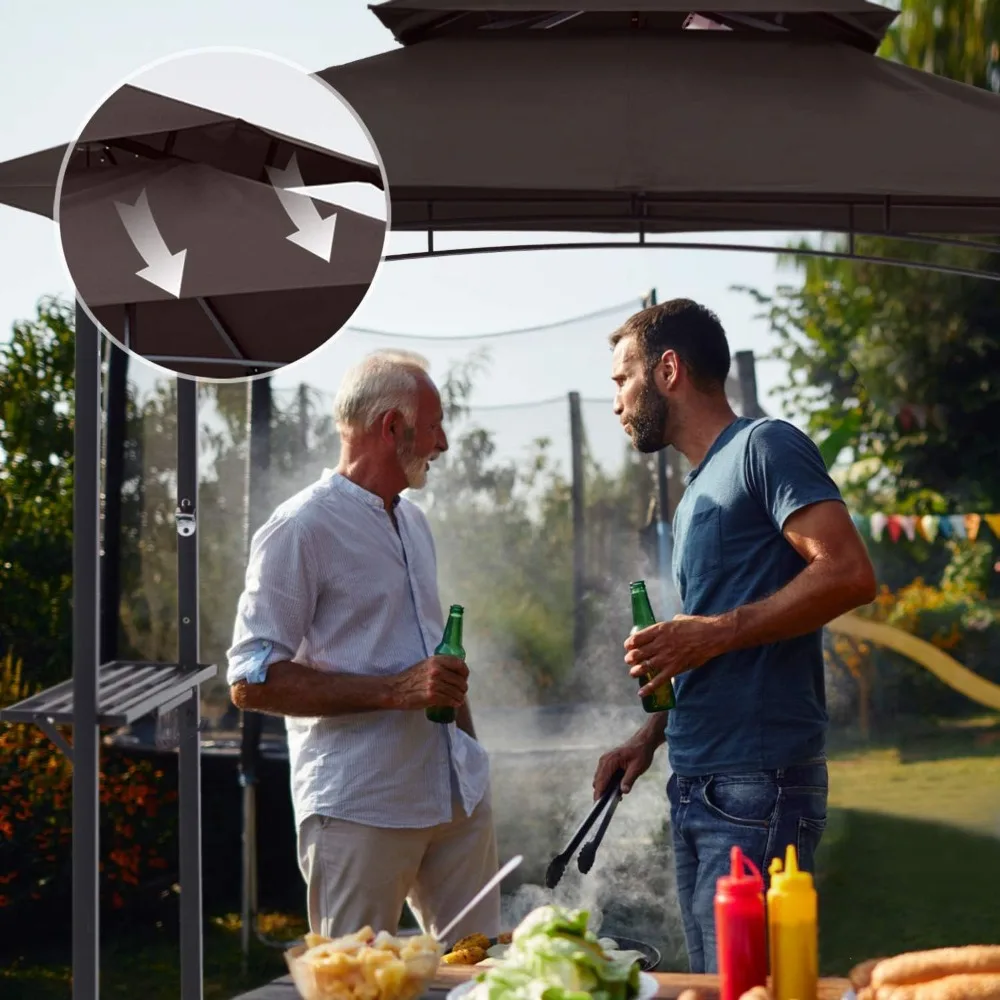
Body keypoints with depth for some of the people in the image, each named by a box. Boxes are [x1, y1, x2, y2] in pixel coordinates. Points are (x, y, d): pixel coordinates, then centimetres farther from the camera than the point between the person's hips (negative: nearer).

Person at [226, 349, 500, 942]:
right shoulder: (301, 528, -9)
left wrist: (470, 752, 17)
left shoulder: (413, 523, 19)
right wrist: (394, 691, -19)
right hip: (359, 814, -7)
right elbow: (251, 682, -14)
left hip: (458, 799, 7)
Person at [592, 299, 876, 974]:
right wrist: (651, 736, 14)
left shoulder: (765, 447, -5)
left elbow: (850, 574, -17)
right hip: (696, 790, 9)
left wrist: (715, 633, -19)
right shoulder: (698, 492, 22)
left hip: (760, 787, -9)